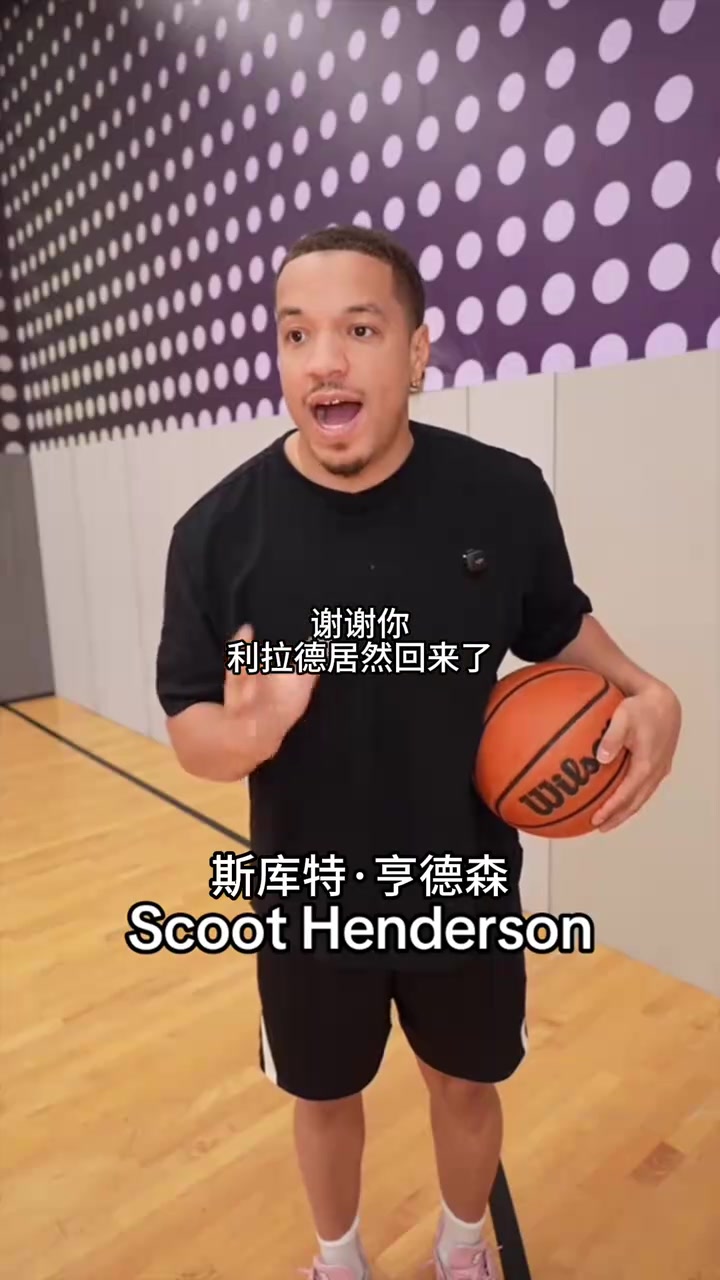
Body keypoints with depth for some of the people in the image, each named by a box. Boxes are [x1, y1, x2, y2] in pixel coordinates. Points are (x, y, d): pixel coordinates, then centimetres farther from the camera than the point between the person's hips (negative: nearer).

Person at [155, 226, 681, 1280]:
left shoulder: (505, 496, -15)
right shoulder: (219, 528, -16)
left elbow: (559, 628, 3)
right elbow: (189, 727, -9)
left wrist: (646, 695, -15)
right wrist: (244, 734, -32)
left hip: (468, 890, 1)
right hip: (308, 902, 0)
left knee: (467, 1088, 26)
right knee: (326, 1098, 25)